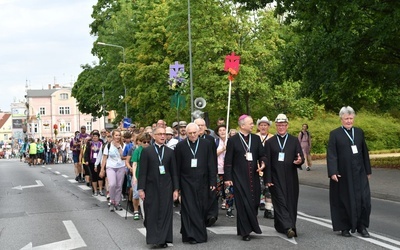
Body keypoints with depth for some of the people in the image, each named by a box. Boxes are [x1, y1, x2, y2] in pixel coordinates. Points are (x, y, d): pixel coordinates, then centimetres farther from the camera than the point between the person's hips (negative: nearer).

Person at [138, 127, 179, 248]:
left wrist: (175, 189, 2)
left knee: (165, 213, 2)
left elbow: (174, 172, 7)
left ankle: (163, 239, 9)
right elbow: (142, 171, -1)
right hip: (151, 187, -1)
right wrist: (141, 189, -6)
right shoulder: (146, 151, 1)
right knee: (152, 214, 1)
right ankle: (153, 237, 11)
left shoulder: (170, 152, 7)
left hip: (166, 188, 2)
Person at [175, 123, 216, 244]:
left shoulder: (206, 144, 2)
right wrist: (176, 185, 0)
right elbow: (177, 167, 2)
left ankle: (200, 233, 23)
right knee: (189, 208, -3)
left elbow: (211, 164, 4)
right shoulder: (180, 146, 0)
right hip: (187, 182, -1)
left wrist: (212, 182, -1)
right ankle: (191, 235, 1)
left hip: (202, 182, 2)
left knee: (202, 208, 7)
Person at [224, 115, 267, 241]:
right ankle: (245, 232, 4)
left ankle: (251, 226, 21)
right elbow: (228, 161, -1)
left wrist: (263, 163, -11)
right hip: (239, 178, -3)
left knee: (254, 203, 4)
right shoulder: (233, 140, -2)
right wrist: (227, 178, -4)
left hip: (253, 177, 4)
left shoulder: (256, 138, 8)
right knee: (243, 204, -3)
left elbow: (262, 155, 11)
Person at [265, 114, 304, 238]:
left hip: (291, 178, 2)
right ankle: (288, 227, -14)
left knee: (291, 203, 4)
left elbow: (301, 157, 5)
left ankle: (286, 226, 15)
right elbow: (267, 162, 3)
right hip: (277, 179, -2)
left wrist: (300, 160, -20)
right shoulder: (270, 142, 6)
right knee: (281, 202, -9)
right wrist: (268, 179, -4)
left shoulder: (294, 141, 10)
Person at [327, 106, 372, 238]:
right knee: (344, 201, 4)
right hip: (343, 174, -3)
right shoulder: (335, 134, -3)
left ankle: (362, 226, 15)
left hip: (359, 173, 4)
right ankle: (345, 227, 17)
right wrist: (332, 172, -18)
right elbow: (331, 154, -9)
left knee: (364, 199, 0)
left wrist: (368, 170, 12)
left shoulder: (359, 132, 9)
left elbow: (365, 152, 13)